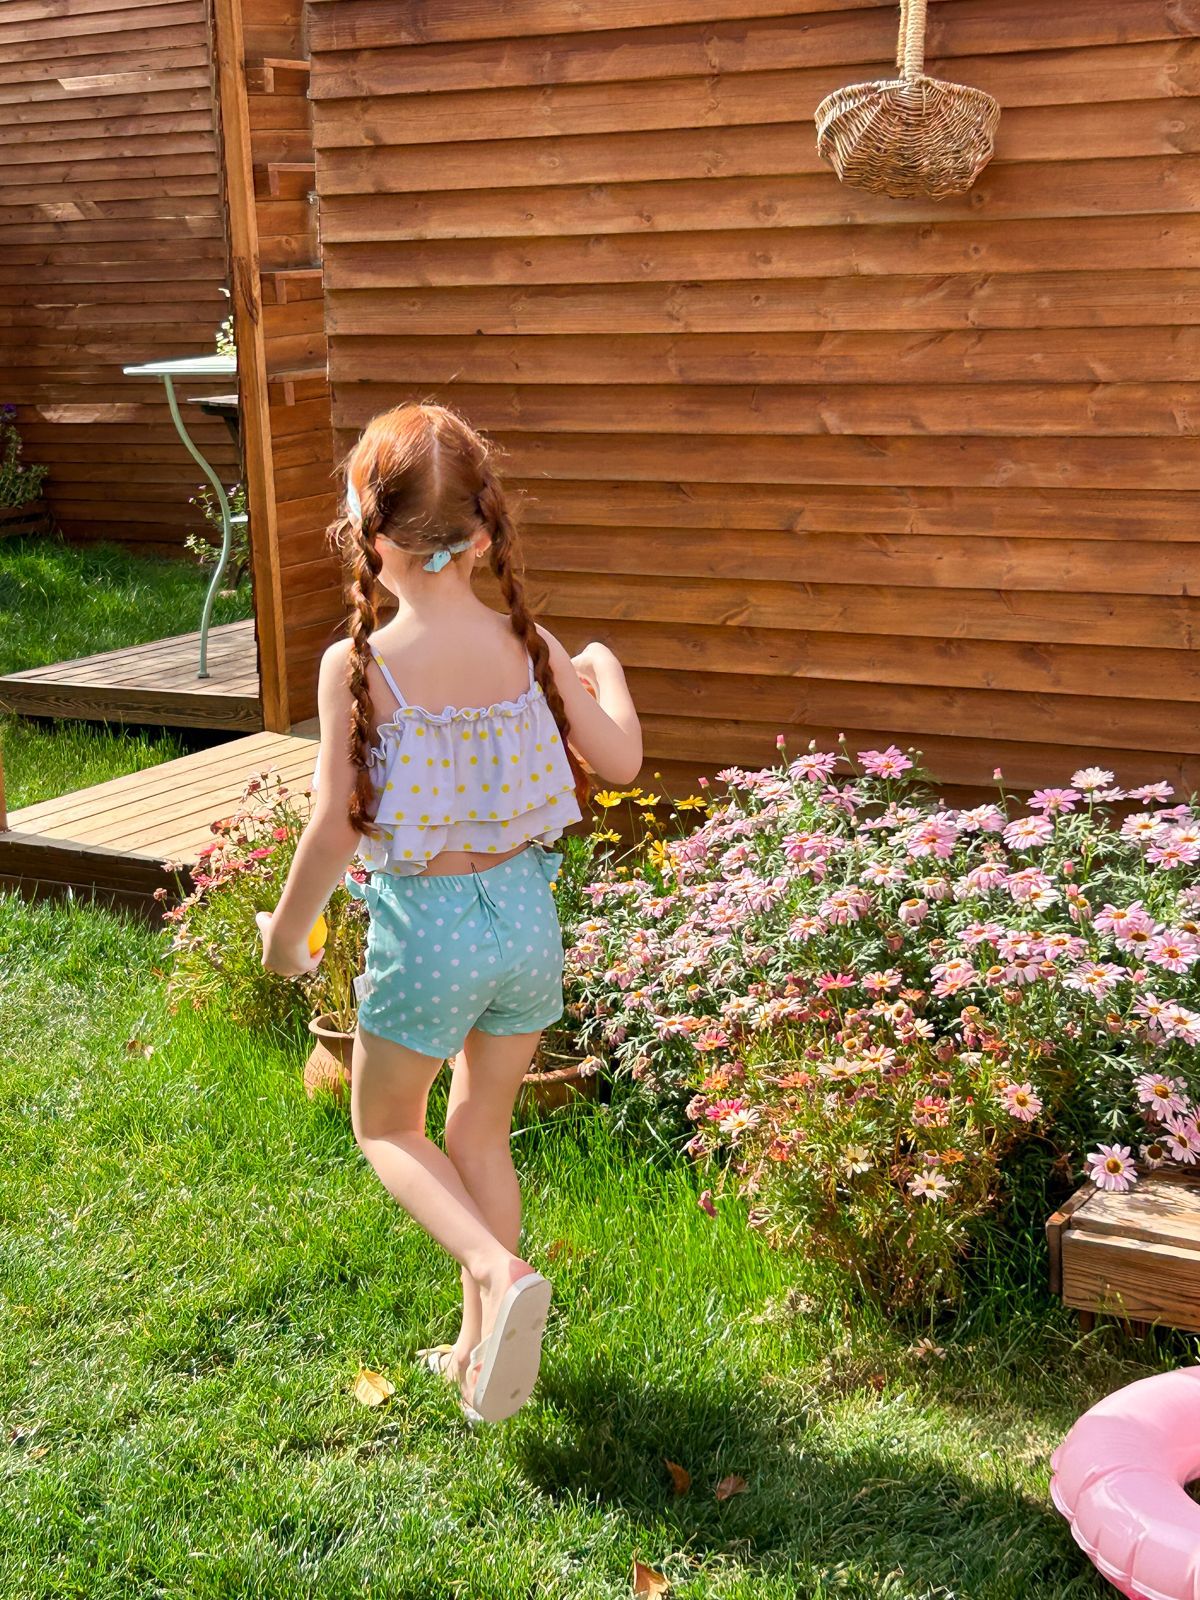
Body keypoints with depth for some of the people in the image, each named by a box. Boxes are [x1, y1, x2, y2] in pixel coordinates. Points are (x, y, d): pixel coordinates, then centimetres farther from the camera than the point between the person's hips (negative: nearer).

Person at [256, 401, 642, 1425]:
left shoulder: (359, 665, -17)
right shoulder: (528, 645, -6)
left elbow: (337, 828, -16)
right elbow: (619, 762, -1)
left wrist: (288, 932, 1)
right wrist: (605, 672, 19)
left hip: (424, 928, -4)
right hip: (527, 916, 4)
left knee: (387, 1126, 19)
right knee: (482, 1131, 21)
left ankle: (500, 1272, -4)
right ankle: (481, 1350, 30)